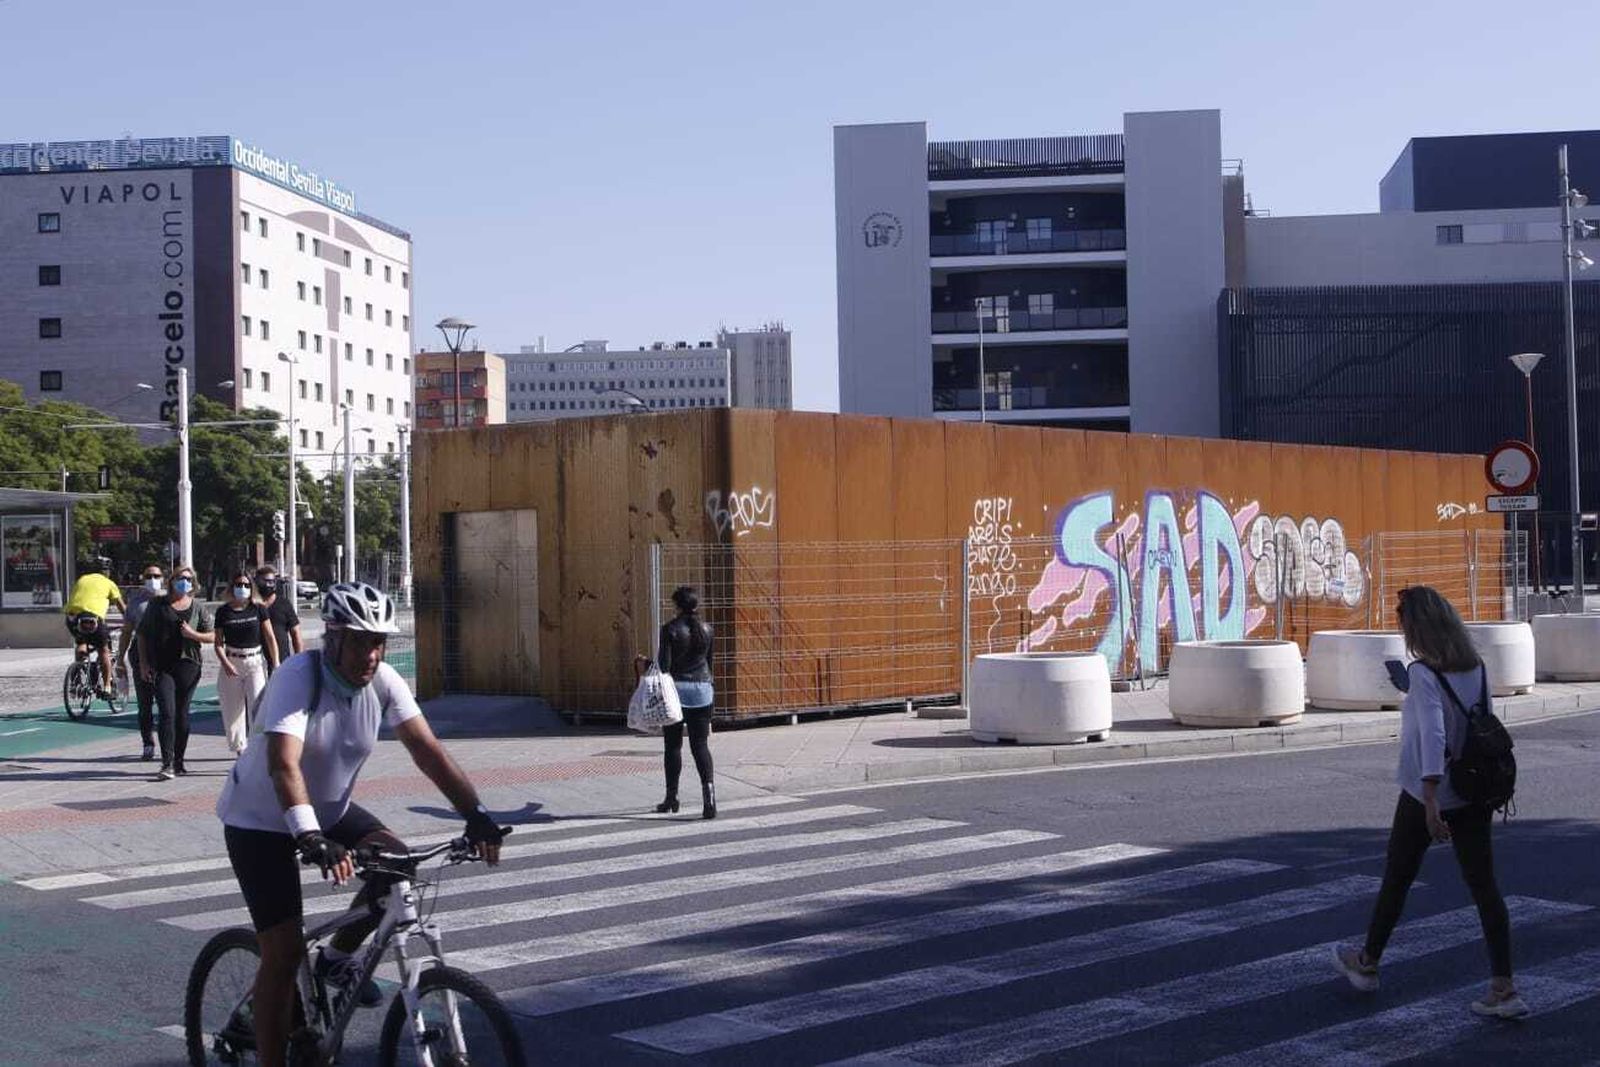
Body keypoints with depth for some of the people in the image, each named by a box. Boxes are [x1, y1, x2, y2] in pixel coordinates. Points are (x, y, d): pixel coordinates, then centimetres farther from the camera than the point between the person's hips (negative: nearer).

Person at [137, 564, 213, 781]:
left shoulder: (198, 608, 9)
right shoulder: (157, 605, 5)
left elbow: (211, 637, 10)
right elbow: (143, 634, 8)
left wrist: (193, 634, -10)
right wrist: (143, 663, 0)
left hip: (188, 665, 2)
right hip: (161, 667, -2)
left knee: (182, 714, 8)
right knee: (167, 713, -12)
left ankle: (179, 761, 20)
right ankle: (167, 764, -16)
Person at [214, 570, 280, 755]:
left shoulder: (258, 609, 1)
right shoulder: (223, 611, 3)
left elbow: (270, 637, 3)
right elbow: (219, 642, 4)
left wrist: (275, 663, -4)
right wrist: (225, 663, -13)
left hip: (255, 661, -1)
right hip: (232, 663, 2)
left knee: (258, 706, -16)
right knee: (233, 711, 6)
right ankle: (240, 750, 21)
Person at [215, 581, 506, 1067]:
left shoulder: (383, 681, -13)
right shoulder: (299, 676, -29)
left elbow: (426, 749, -18)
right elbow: (284, 764, -41)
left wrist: (476, 814, -30)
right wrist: (310, 838, -55)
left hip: (330, 809, 5)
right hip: (259, 820, -5)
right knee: (285, 951, -11)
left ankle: (337, 958, 7)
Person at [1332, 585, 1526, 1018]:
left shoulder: (1423, 673, -17)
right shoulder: (1476, 668, 2)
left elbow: (1433, 734, -27)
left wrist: (1430, 801, -30)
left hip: (1427, 794, -5)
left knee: (1397, 879, 13)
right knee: (1483, 885, 5)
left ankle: (1367, 963, 32)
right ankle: (1504, 988, 0)